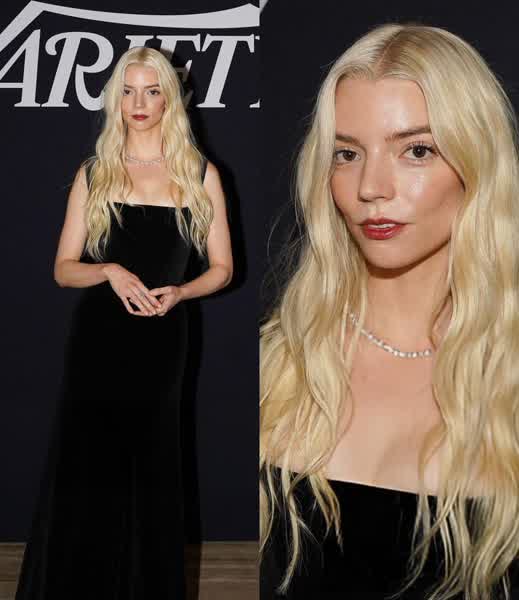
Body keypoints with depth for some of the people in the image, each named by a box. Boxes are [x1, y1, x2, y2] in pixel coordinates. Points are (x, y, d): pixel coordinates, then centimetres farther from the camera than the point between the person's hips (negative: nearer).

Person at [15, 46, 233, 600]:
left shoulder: (200, 175, 6)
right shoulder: (94, 174, 7)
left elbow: (221, 268, 8)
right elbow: (63, 268, 6)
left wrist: (177, 292, -11)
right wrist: (111, 272, -14)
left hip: (159, 342, 0)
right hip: (96, 341, 0)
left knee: (150, 476, 6)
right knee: (81, 472, 0)